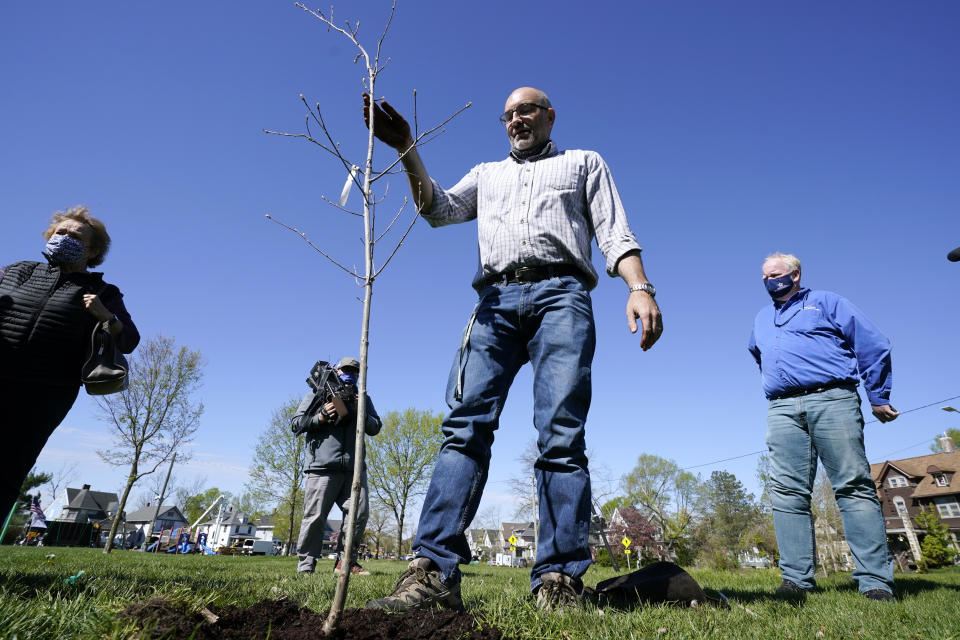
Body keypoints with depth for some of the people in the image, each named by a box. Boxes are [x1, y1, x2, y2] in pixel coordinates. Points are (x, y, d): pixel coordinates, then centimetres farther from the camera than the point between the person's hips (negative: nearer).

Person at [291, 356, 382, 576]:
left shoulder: (362, 399, 21)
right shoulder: (317, 394, 11)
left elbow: (375, 428, 15)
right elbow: (296, 424, 7)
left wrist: (361, 412, -3)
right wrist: (321, 416, -9)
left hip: (354, 467, 4)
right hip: (322, 466, -3)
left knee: (359, 513, -1)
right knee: (315, 517, -2)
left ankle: (346, 561, 12)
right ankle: (305, 566, 9)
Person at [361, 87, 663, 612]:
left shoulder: (585, 163, 26)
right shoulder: (487, 174, 34)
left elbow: (614, 233, 12)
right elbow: (438, 210, 17)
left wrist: (639, 287, -7)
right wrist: (406, 149, 6)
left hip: (560, 294, -2)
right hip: (495, 301, 3)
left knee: (561, 436, -13)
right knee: (466, 426, -13)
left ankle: (559, 580, -9)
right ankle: (434, 572, -15)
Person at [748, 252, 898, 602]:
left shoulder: (825, 302, 12)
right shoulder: (761, 319, 26)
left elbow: (873, 345, 7)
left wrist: (878, 397, 5)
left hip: (832, 399, -4)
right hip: (782, 410, 4)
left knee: (854, 486, -7)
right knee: (788, 492, -5)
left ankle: (875, 581, -3)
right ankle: (796, 578, -4)